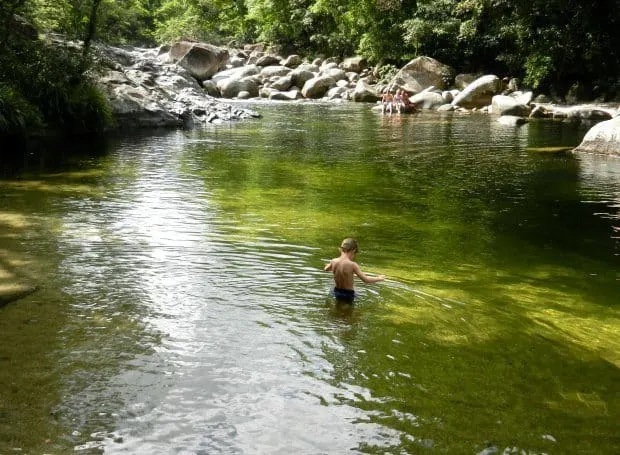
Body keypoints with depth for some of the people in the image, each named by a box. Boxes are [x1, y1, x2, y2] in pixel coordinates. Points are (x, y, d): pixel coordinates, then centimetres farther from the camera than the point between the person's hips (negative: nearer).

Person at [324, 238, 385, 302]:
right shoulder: (352, 265, -23)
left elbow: (326, 269, 15)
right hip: (348, 294, -6)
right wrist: (379, 278, -5)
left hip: (337, 292, 6)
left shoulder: (334, 261, -8)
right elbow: (365, 279, -19)